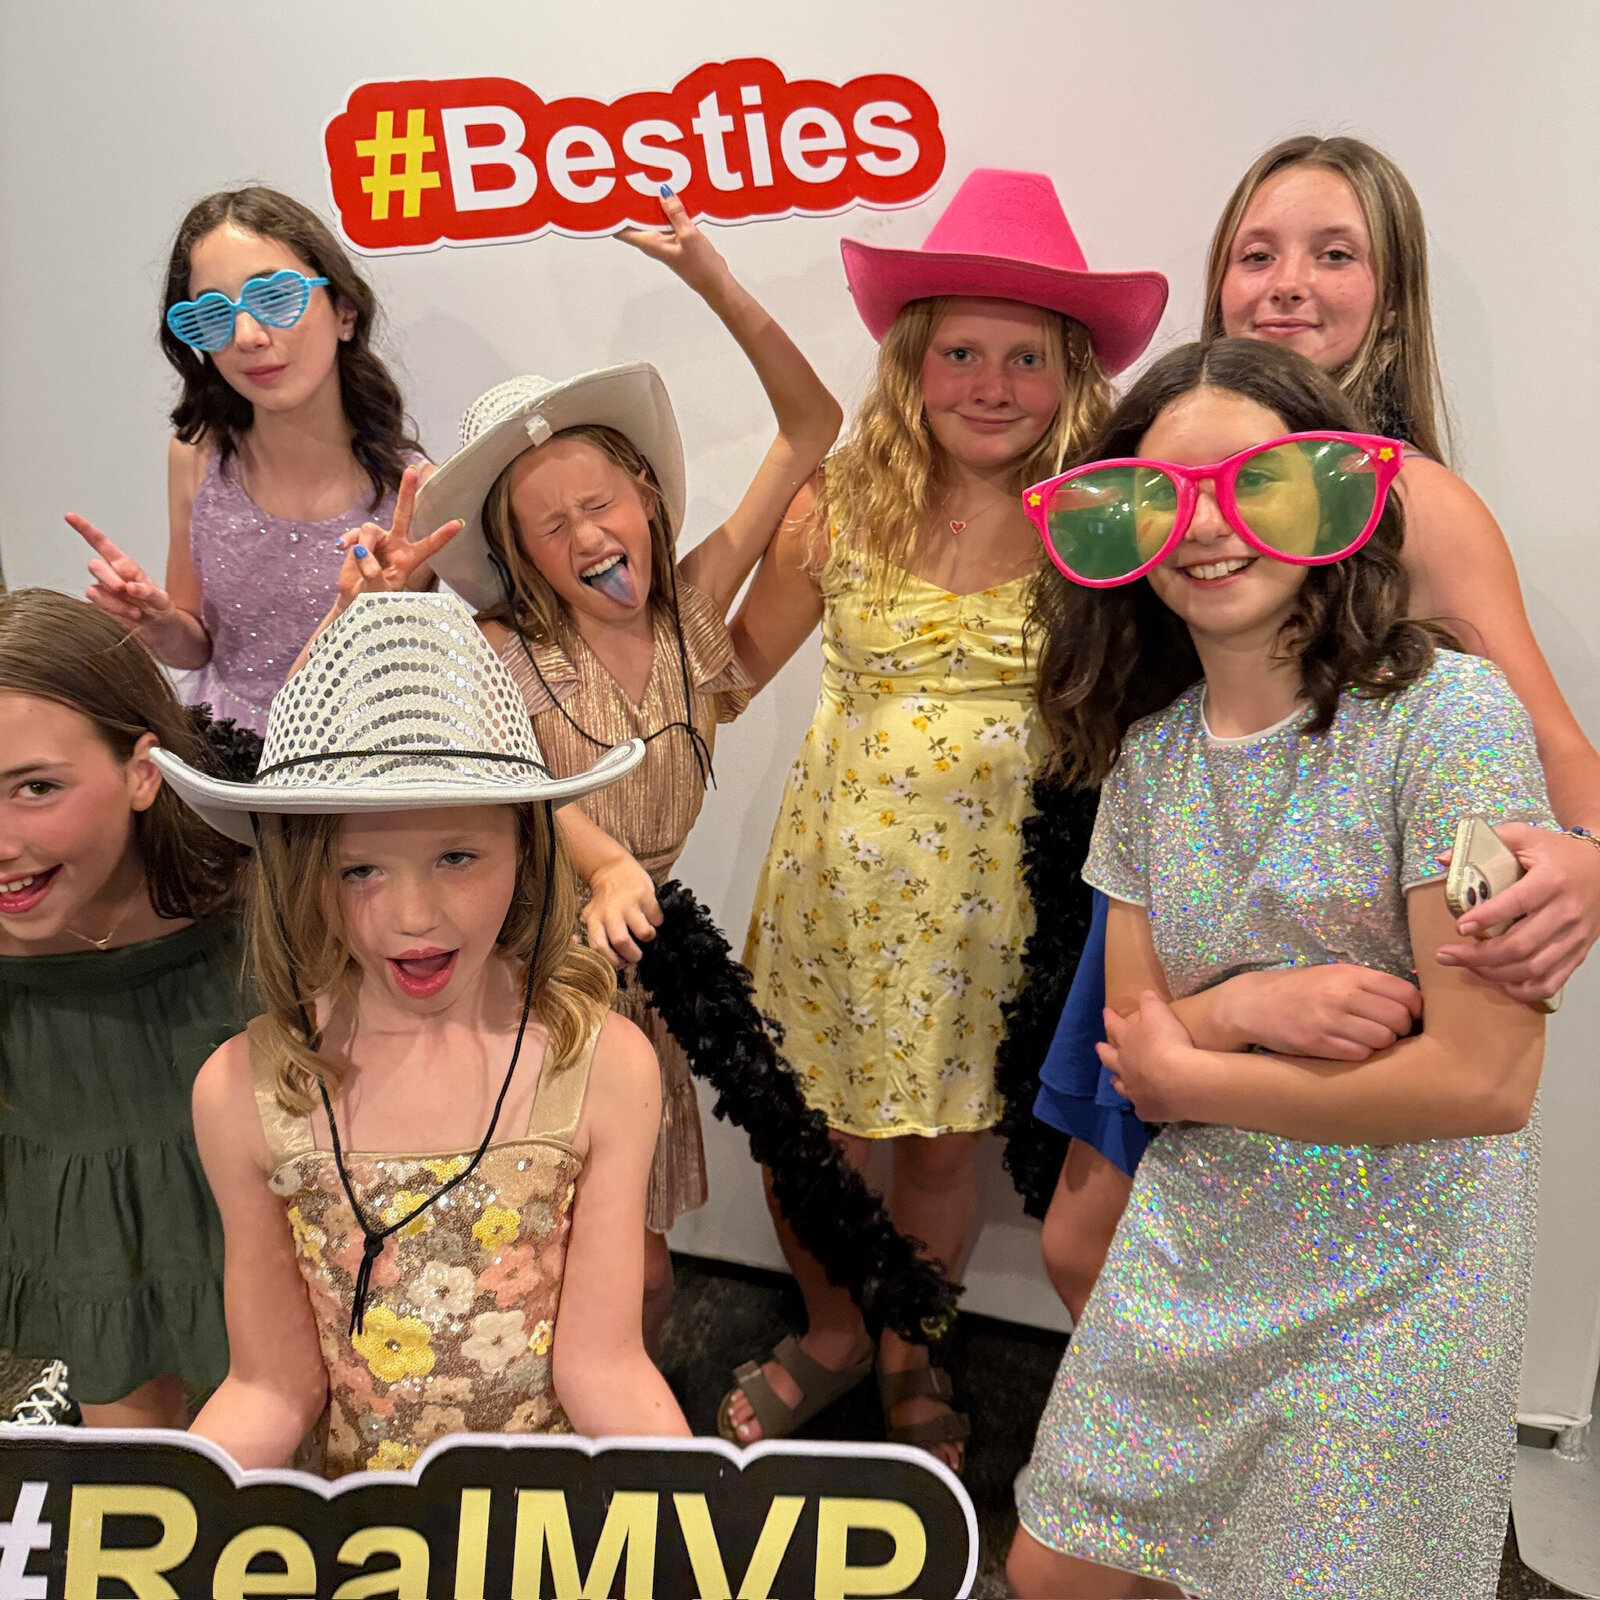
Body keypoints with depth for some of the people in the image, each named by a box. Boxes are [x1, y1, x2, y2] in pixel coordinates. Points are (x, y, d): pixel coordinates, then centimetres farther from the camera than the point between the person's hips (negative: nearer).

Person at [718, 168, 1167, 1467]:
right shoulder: (843, 509, -5)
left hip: (989, 884, -1)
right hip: (841, 869, 1)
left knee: (943, 1141, 15)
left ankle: (913, 1353, 45)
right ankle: (831, 1335, 43)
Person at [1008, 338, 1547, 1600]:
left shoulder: (1448, 713, -17)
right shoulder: (1148, 748, 1)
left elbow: (1486, 1082, -21)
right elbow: (1134, 1041, 3)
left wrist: (1194, 1071, -12)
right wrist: (1249, 1005, -20)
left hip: (1391, 1286, -5)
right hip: (1190, 1256, 5)